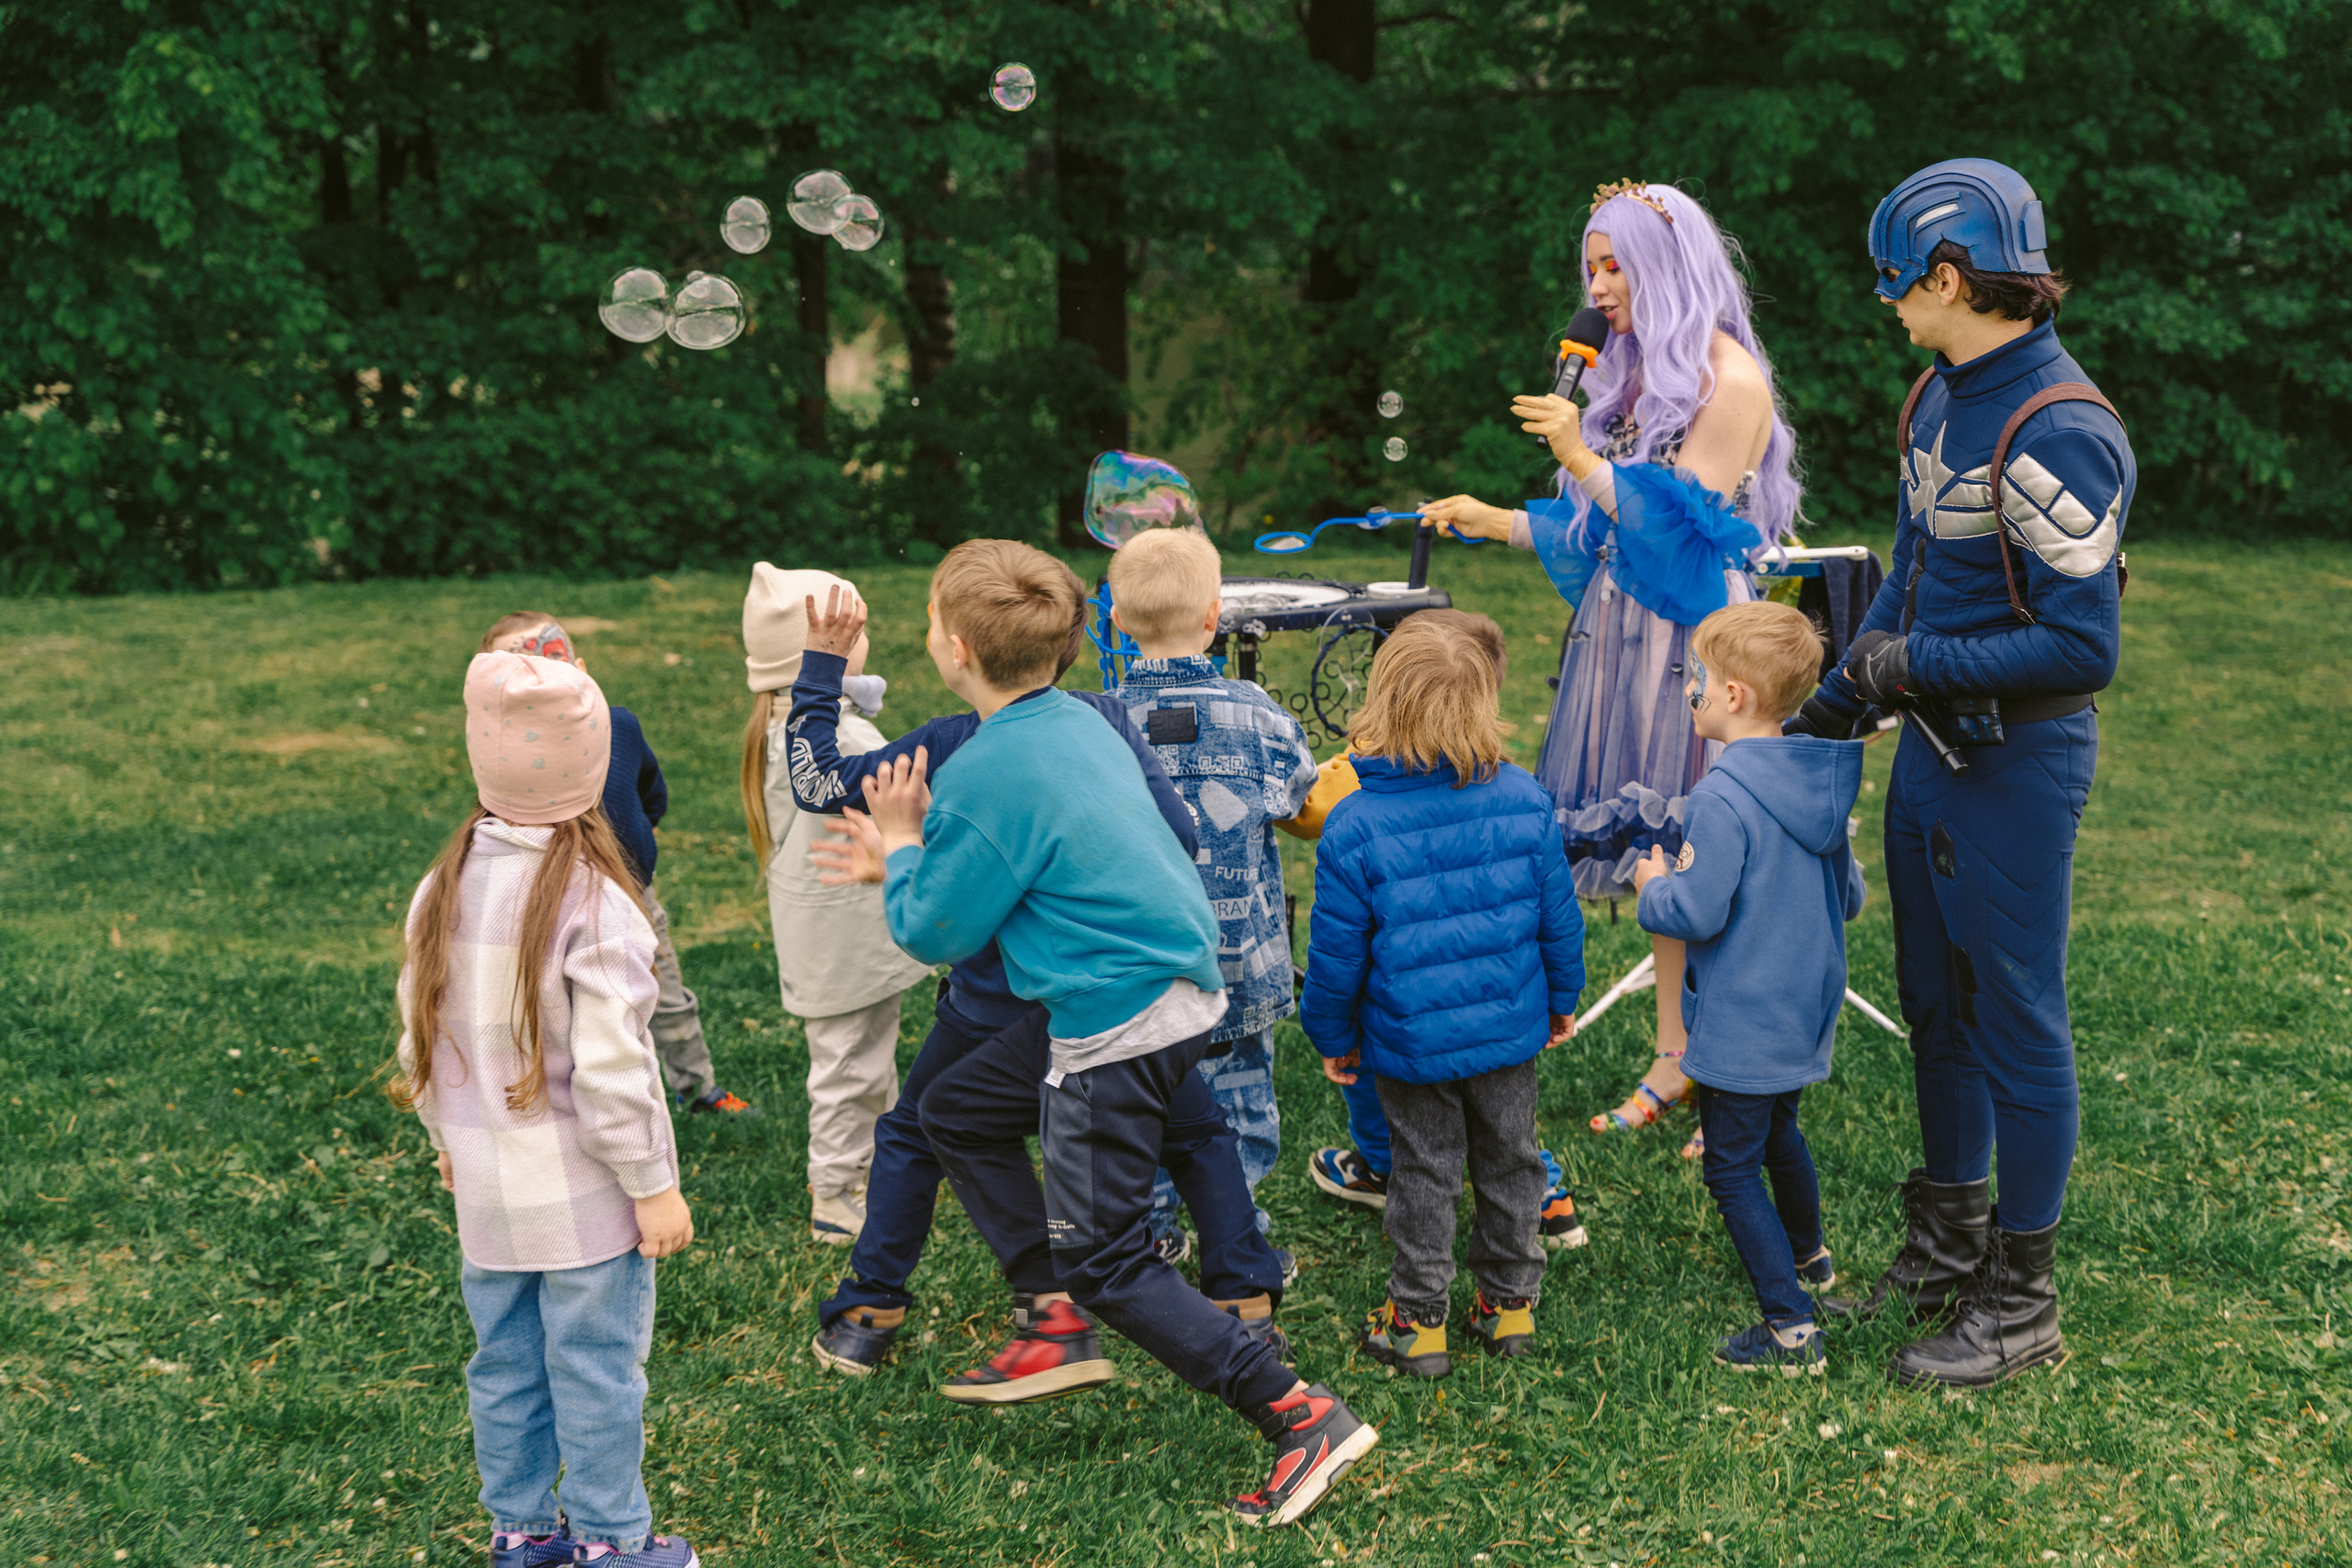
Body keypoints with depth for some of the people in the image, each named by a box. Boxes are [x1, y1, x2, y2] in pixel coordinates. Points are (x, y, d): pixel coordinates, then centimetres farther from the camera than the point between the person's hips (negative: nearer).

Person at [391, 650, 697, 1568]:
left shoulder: (442, 889, -1)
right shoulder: (590, 902, -20)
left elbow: (419, 1040, 7)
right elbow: (609, 1070, -20)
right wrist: (653, 1184, -10)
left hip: (486, 1187, 6)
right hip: (581, 1193, -6)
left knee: (505, 1363, 18)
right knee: (597, 1370, 7)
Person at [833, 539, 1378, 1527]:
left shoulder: (988, 773, -20)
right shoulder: (1076, 721, 7)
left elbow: (932, 933, -9)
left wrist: (899, 843, 7)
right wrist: (918, 845, 23)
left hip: (1119, 1031, -10)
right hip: (1177, 991, 10)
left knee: (1105, 1261, 0)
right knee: (952, 1112, 22)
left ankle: (1302, 1417, -3)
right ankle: (1057, 1315, 27)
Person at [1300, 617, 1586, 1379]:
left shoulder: (1354, 826, -19)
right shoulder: (1524, 800, -10)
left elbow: (1337, 951, -11)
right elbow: (1559, 916, 0)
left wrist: (1333, 1036, 5)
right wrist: (1562, 999, 16)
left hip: (1410, 1039, -2)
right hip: (1510, 1029, 3)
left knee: (1424, 1172, 12)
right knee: (1508, 1161, 19)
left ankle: (1419, 1322, 23)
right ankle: (1510, 1303, 32)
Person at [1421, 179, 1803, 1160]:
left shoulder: (1729, 379, -11)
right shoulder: (1640, 375, 15)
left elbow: (1682, 521, -16)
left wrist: (1582, 458, -20)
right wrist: (1496, 522, 13)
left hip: (1697, 638, -8)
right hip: (1629, 635, 8)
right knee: (1658, 856, 11)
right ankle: (1676, 1057, 19)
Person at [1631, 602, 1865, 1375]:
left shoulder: (1722, 797, -26)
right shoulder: (1820, 782, 1)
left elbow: (1696, 913, -25)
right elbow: (1848, 897, 9)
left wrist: (1652, 885, -5)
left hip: (1740, 1030, -9)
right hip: (1807, 1014, 9)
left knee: (1731, 1168, 2)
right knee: (1779, 1131, 30)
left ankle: (1791, 1327, 2)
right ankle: (1808, 1255, 51)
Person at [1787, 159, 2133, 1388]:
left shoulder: (2057, 434, -22)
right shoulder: (1939, 399, 6)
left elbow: (2083, 648, -22)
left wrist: (1921, 665, -17)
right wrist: (1833, 706, 15)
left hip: (2016, 765, -9)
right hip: (1932, 746, 9)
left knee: (2016, 1020, 3)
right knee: (1937, 1004, 18)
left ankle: (2021, 1299, 18)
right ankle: (1948, 1242, 35)